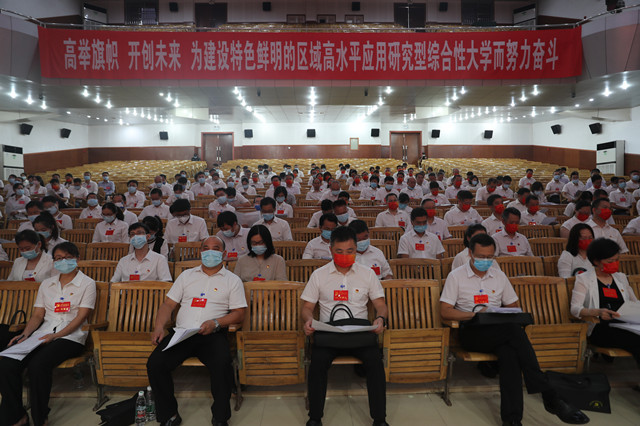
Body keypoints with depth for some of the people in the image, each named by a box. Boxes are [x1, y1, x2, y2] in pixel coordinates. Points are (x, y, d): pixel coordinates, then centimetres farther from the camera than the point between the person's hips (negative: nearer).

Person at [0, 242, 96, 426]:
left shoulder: (87, 284, 2)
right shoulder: (47, 284, 19)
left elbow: (80, 317, -6)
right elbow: (37, 315, 15)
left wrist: (54, 336, -17)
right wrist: (24, 335, -4)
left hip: (71, 336, -5)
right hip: (43, 334, 5)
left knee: (37, 365, -31)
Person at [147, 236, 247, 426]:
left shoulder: (233, 280, 10)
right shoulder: (187, 275, 20)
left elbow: (239, 314, 4)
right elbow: (169, 304, 16)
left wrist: (216, 323, -13)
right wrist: (159, 327, -2)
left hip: (212, 335, -3)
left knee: (222, 364, -32)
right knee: (155, 363, -21)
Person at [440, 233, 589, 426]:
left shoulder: (499, 275, 17)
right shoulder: (456, 276, 4)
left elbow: (513, 306, 20)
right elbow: (445, 311, -4)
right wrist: (475, 314, -16)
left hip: (500, 331, 4)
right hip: (471, 332, -3)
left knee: (509, 353, -33)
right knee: (515, 330, -31)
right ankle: (549, 396, -28)